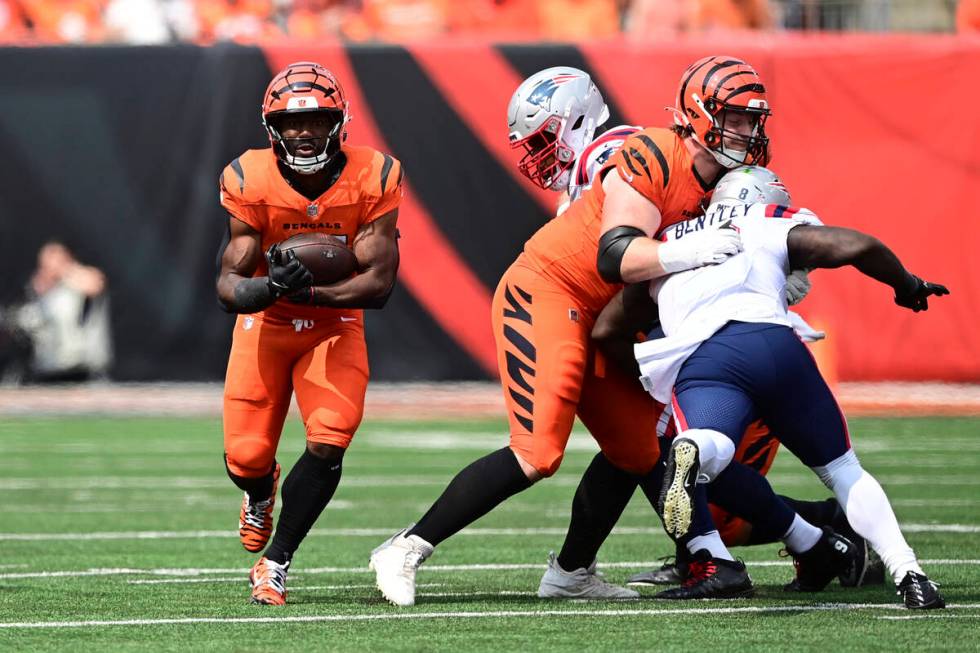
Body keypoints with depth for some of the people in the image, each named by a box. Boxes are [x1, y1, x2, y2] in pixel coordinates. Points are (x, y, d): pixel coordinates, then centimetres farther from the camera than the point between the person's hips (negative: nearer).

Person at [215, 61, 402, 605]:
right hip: (265, 327, 0)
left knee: (328, 444, -19)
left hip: (335, 328, 0)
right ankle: (262, 493, 35)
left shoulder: (372, 179, -19)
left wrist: (309, 291, -37)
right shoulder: (251, 182, -20)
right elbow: (229, 284, -19)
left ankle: (275, 565, -2)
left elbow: (379, 283, -21)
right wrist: (270, 287, -42)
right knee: (246, 458, -5)